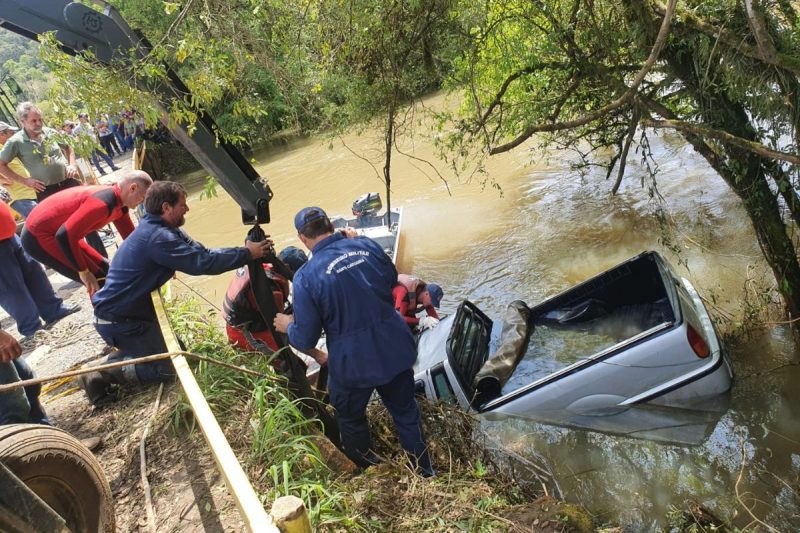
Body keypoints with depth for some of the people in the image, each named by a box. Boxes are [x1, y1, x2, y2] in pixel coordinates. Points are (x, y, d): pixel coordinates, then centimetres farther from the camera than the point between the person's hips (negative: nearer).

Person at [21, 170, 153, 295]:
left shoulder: (119, 203, 3)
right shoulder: (104, 203, -28)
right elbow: (64, 235, -32)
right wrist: (83, 271, -22)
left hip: (55, 233, 10)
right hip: (37, 236, -10)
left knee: (103, 269, 13)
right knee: (98, 280, -9)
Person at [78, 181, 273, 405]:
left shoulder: (162, 229, 5)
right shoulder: (157, 237, -25)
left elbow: (201, 252, 2)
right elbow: (202, 263, -28)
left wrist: (245, 250, -8)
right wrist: (246, 254, -20)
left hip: (129, 311, 10)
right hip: (118, 319, -10)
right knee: (166, 368, -7)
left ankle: (114, 361, 15)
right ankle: (101, 373, -2)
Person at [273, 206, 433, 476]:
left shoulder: (305, 277, -18)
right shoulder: (368, 245, -6)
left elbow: (306, 339, -11)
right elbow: (392, 279, 13)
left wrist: (288, 327, 9)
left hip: (353, 364, -4)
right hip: (395, 350, 4)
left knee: (351, 419, 26)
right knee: (406, 411, 25)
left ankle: (366, 470, 50)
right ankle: (425, 473, 42)